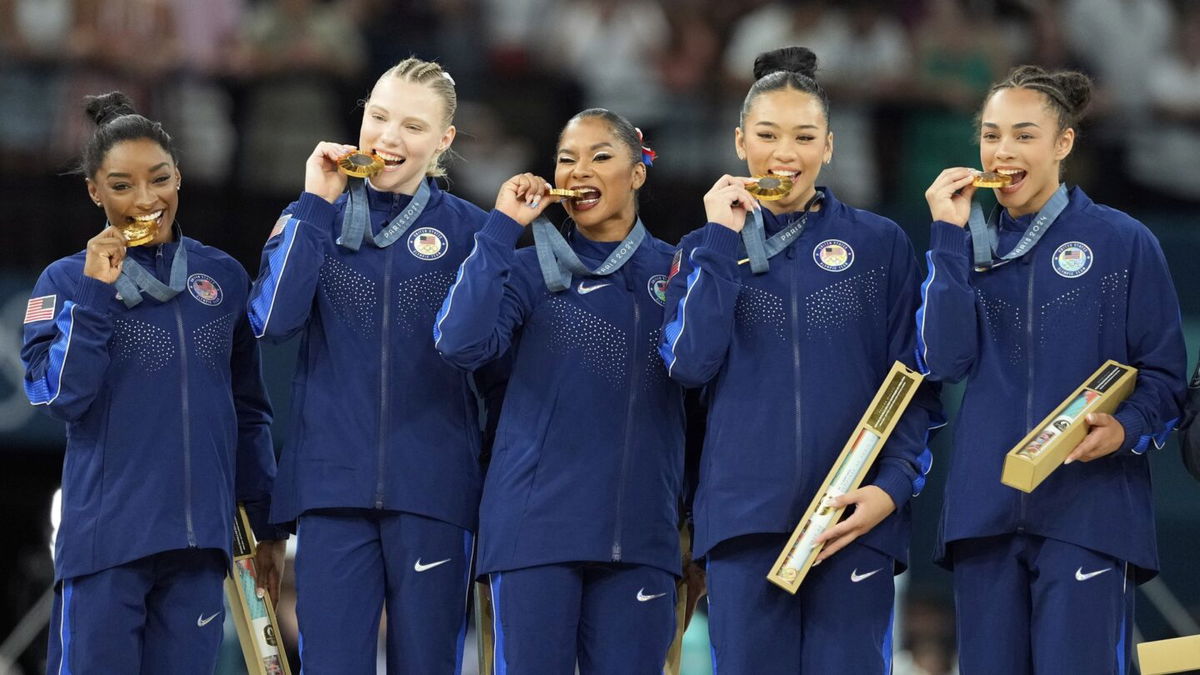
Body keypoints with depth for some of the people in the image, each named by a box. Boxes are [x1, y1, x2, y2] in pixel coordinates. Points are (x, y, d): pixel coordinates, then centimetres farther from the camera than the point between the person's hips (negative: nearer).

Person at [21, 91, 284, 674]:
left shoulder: (223, 277, 10)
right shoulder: (68, 281, 1)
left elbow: (250, 411, 16)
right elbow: (59, 396, -12)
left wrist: (267, 523, 14)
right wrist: (96, 295, -15)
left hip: (198, 538, 3)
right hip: (106, 536, -3)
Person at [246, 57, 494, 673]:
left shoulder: (468, 229, 6)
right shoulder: (316, 220, 8)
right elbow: (272, 319, -7)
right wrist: (315, 205, -6)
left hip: (432, 485, -1)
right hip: (332, 480, 1)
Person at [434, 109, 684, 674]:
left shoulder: (674, 272, 11)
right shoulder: (530, 271, 4)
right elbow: (461, 344, -13)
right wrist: (502, 227, -12)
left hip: (641, 538, 2)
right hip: (538, 530, -2)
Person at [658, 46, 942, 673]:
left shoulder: (881, 244, 7)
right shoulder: (707, 248, 12)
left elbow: (915, 385, 6)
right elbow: (689, 363, -4)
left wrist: (893, 485, -9)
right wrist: (722, 240, -3)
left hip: (854, 517, -1)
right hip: (744, 519, 1)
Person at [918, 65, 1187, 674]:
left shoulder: (1122, 242, 2)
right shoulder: (969, 246, 12)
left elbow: (1164, 373, 4)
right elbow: (944, 361, -2)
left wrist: (1126, 428, -17)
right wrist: (949, 237, -4)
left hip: (1089, 509, -4)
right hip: (986, 507, 4)